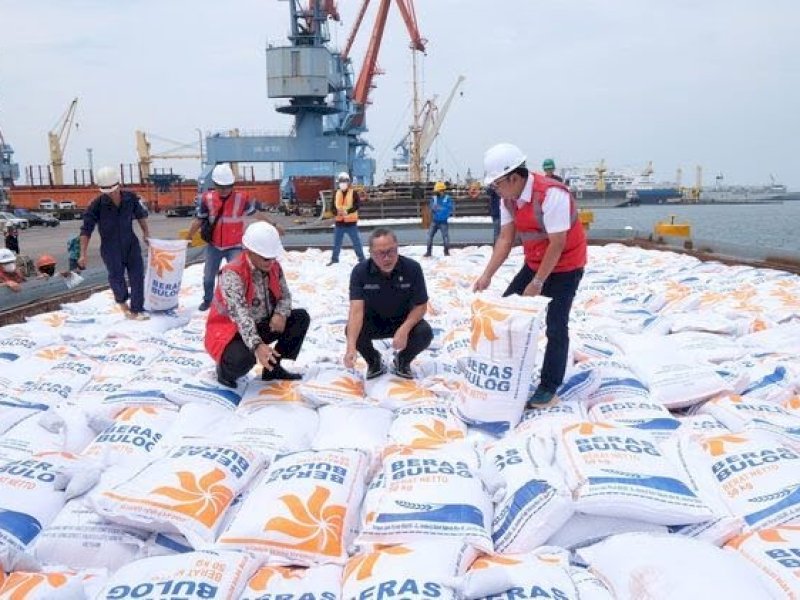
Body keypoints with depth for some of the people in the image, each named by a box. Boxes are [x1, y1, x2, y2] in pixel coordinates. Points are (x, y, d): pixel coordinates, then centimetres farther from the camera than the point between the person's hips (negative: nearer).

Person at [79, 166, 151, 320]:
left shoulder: (131, 198, -9)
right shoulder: (97, 204, -17)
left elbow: (140, 214, 12)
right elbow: (86, 229, -12)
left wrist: (146, 233, 17)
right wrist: (83, 254, -14)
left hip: (131, 244, 3)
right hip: (111, 248, -2)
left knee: (137, 275, 0)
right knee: (116, 278, -1)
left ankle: (137, 309, 9)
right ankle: (122, 300, 31)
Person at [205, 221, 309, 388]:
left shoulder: (274, 267, -5)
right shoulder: (232, 274, -28)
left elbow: (285, 295, 5)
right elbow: (239, 313, -40)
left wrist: (281, 314, -21)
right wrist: (257, 345, -54)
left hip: (261, 325, 7)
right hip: (230, 330, -7)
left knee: (301, 317, -5)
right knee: (244, 357, -38)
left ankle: (273, 367, 4)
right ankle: (225, 369, 1)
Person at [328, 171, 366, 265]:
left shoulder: (353, 193, -7)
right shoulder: (337, 194, 8)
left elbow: (357, 205, -17)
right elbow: (333, 206, 10)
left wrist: (348, 211, -32)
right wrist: (337, 211, -13)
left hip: (351, 222, -4)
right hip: (339, 222, 5)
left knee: (356, 242, 2)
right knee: (337, 242, 14)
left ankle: (362, 259, 11)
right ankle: (334, 259, 27)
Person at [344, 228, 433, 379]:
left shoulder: (412, 268, -22)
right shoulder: (360, 271, -23)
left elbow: (421, 306, -16)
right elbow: (356, 309, -33)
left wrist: (404, 329, -36)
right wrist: (351, 347, -49)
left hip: (404, 321, 0)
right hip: (372, 322, 0)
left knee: (425, 333, -29)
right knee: (352, 330, -30)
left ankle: (403, 360, 5)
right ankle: (374, 361, 2)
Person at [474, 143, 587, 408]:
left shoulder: (552, 194, -30)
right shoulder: (508, 199, -6)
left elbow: (557, 244, -27)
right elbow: (505, 240, -2)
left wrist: (537, 283, -22)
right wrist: (487, 275, -9)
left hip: (565, 266, -8)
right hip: (534, 263, 8)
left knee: (555, 327, -7)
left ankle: (549, 389, 6)